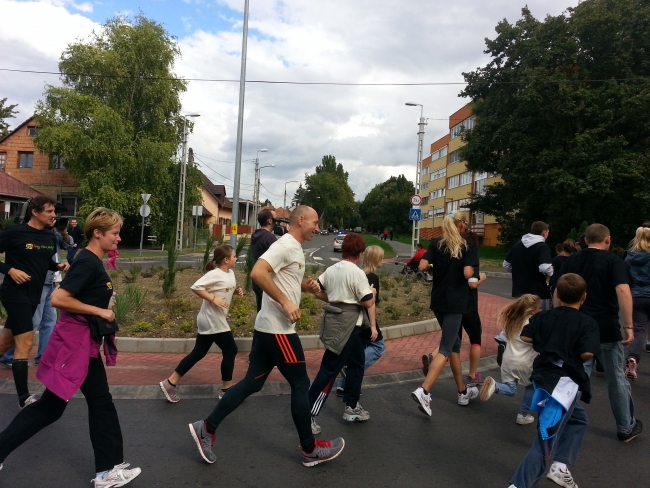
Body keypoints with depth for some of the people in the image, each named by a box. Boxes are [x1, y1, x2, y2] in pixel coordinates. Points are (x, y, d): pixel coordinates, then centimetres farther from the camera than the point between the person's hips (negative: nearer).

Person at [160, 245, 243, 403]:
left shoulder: (230, 273, 9)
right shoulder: (215, 274, -19)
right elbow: (195, 287, -26)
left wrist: (237, 290, 2)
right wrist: (213, 299, -27)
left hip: (210, 321, 10)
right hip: (212, 320, -10)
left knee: (198, 353, 14)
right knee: (230, 351, 0)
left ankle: (170, 383, 21)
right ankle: (226, 390, 13)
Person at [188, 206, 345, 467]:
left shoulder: (295, 248, 16)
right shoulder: (286, 245, -15)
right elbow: (257, 273, -28)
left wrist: (306, 286, 9)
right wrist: (286, 303, -25)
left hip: (268, 327, 10)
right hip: (278, 329, -10)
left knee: (252, 382, 13)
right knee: (300, 384, 3)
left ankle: (206, 428, 20)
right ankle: (310, 450, 18)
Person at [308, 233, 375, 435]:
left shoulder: (331, 270, 7)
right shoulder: (357, 273, -15)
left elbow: (317, 292, 11)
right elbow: (368, 302, -15)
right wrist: (373, 292, 5)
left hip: (334, 320, 9)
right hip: (346, 325, -9)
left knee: (357, 361, 22)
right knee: (329, 370, -4)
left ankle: (352, 407, 31)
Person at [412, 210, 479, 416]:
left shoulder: (436, 243, 3)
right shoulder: (467, 247, -5)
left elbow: (422, 267, -9)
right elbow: (468, 273, -19)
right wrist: (477, 276, 3)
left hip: (438, 300, 5)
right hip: (455, 302, -5)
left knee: (454, 343, 18)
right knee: (446, 348, -5)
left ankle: (463, 391, 28)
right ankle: (424, 391, -20)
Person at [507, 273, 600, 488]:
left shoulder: (542, 317, 3)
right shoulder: (588, 323, -6)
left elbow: (525, 338, -4)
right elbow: (587, 353, -17)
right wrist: (575, 358, 4)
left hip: (543, 377, 6)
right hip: (564, 383, -5)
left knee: (578, 419, 28)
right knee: (546, 440, -2)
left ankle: (560, 466, 21)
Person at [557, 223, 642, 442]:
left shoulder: (572, 261, 6)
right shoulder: (613, 260, -6)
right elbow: (623, 291, -21)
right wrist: (629, 326, -19)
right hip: (607, 330, -3)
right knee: (617, 379, 14)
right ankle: (626, 428, 29)